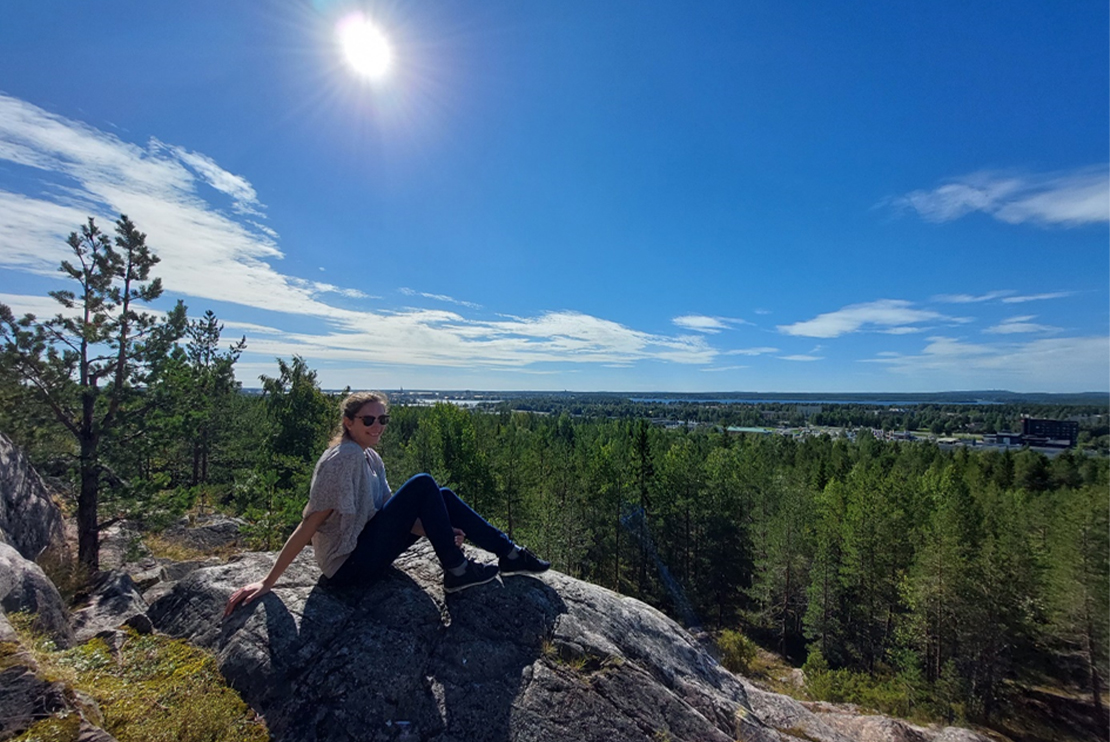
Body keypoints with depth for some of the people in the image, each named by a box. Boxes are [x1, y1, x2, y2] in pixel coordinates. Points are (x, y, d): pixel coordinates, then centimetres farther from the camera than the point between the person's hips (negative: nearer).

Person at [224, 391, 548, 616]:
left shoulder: (371, 458, 8)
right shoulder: (344, 458, -19)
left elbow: (393, 513, 5)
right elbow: (309, 525, -20)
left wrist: (441, 532, -7)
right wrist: (266, 584, -18)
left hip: (365, 549, 9)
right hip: (348, 564, -9)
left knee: (441, 496, 1)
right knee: (422, 485, -17)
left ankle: (509, 553, 4)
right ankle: (456, 572, -8)